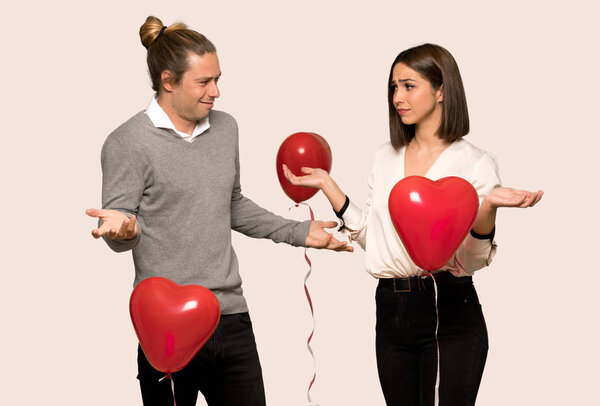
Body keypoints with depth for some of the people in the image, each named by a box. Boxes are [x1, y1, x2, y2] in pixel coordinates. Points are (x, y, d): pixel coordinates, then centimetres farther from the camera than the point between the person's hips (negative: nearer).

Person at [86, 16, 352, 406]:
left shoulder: (225, 128, 13)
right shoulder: (128, 143, -7)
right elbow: (118, 235, -9)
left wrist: (299, 232, 19)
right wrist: (122, 228, -32)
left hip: (232, 318, 6)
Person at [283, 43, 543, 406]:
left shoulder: (475, 163, -5)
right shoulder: (386, 158, 12)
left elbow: (473, 260, -8)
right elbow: (370, 236, 13)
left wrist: (488, 206, -26)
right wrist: (327, 184, 10)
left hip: (449, 313, -5)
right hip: (391, 310, 5)